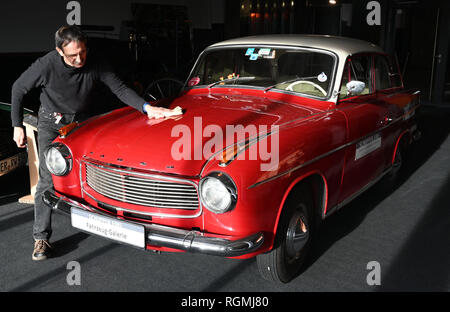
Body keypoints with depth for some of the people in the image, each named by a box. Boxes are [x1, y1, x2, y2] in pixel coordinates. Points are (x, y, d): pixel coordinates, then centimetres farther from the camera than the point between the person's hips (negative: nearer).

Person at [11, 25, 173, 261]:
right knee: (49, 178, -10)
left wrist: (146, 107, -37)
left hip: (83, 121, 3)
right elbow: (18, 89, -10)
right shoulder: (46, 65, -25)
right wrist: (17, 126, -8)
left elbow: (120, 89, -20)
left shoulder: (95, 65, -20)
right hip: (52, 123, -3)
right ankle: (41, 237, -3)